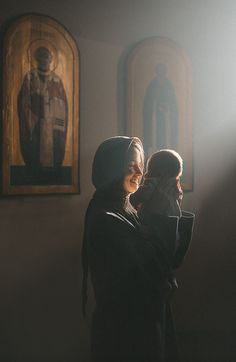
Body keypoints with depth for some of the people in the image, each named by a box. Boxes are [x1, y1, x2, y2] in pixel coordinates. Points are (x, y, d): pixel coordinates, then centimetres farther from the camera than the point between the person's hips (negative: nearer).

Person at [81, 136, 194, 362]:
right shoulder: (105, 219, -22)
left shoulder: (125, 210, 6)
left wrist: (170, 214, -6)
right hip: (124, 329, -9)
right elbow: (150, 269, -25)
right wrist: (164, 215, -19)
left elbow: (169, 258, 6)